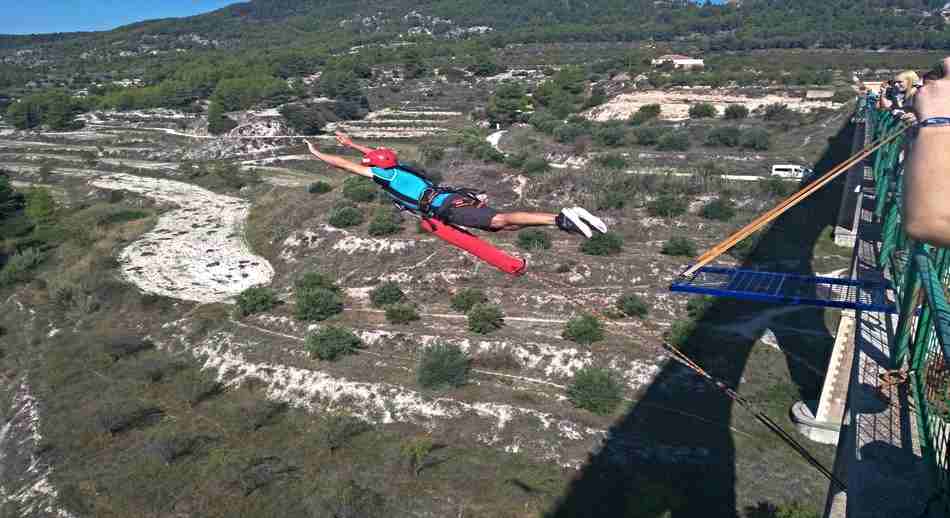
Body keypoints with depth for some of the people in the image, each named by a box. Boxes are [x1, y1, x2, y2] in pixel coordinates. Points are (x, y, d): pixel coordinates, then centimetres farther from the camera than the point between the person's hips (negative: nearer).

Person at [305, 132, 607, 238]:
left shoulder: (384, 174, 9)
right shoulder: (395, 166, 29)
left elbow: (345, 165, 15)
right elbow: (378, 154, 52)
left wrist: (317, 154, 29)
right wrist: (352, 144, 63)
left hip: (445, 206, -8)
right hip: (453, 197, 8)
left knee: (499, 221, -24)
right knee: (501, 224, -2)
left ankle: (563, 219, -38)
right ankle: (565, 218, -15)